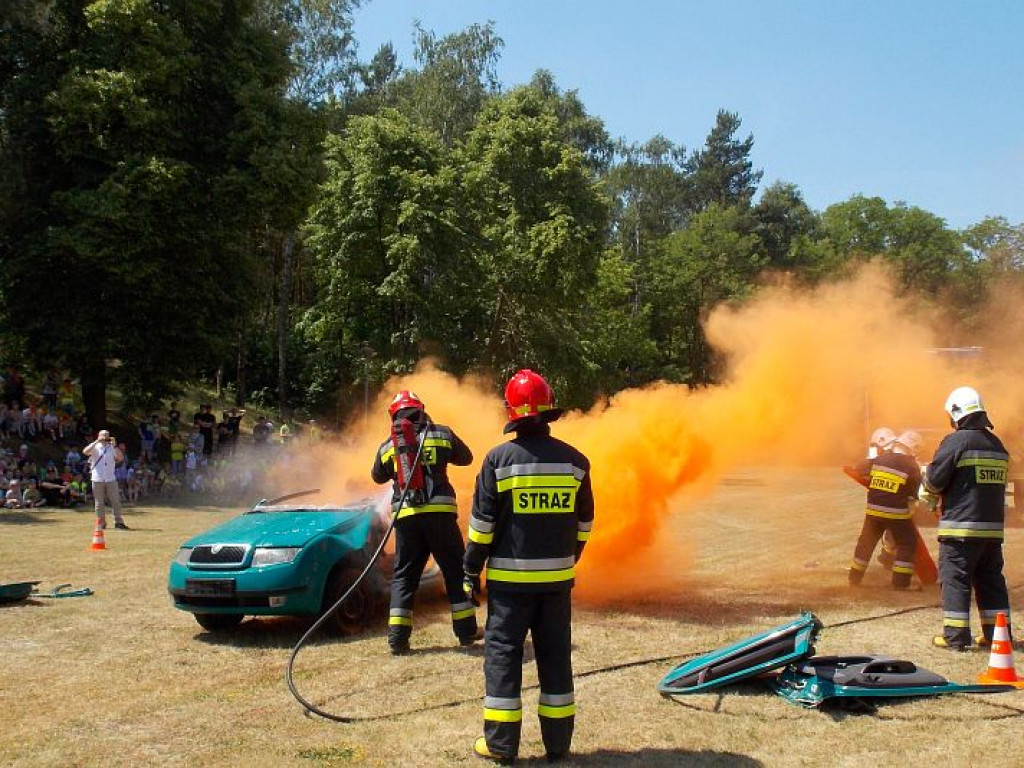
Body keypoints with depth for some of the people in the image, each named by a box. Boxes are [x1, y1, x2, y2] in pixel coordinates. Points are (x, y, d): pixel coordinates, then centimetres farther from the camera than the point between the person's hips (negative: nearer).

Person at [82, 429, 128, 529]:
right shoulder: (94, 447, 2)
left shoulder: (112, 448, 7)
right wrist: (96, 441, -19)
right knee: (99, 503, 5)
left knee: (116, 501, 0)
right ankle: (101, 523, 12)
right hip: (97, 479, -2)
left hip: (111, 479, 2)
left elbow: (121, 458, -7)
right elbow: (85, 452, -19)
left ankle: (118, 522, 5)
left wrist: (114, 445, -11)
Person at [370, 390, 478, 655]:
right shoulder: (442, 434, 5)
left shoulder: (387, 447, 10)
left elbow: (378, 477, 25)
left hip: (405, 516, 2)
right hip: (439, 512, -1)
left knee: (404, 575, 10)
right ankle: (466, 631, 13)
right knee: (455, 571, 11)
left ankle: (398, 637, 3)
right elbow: (466, 458, 19)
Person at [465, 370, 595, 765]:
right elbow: (584, 522, 10)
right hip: (558, 577, 3)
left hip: (510, 577, -3)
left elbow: (482, 524, -8)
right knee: (555, 656, 11)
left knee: (502, 652, 6)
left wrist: (471, 571, 1)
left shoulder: (499, 459, -10)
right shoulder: (575, 461, 1)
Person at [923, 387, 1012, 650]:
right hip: (993, 527, 7)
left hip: (961, 526, -7)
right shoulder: (997, 445, 12)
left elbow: (934, 481, -11)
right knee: (991, 580, 14)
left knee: (955, 579, -1)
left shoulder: (956, 440, -11)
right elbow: (998, 485, 18)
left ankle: (955, 636, -1)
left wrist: (934, 494, 12)